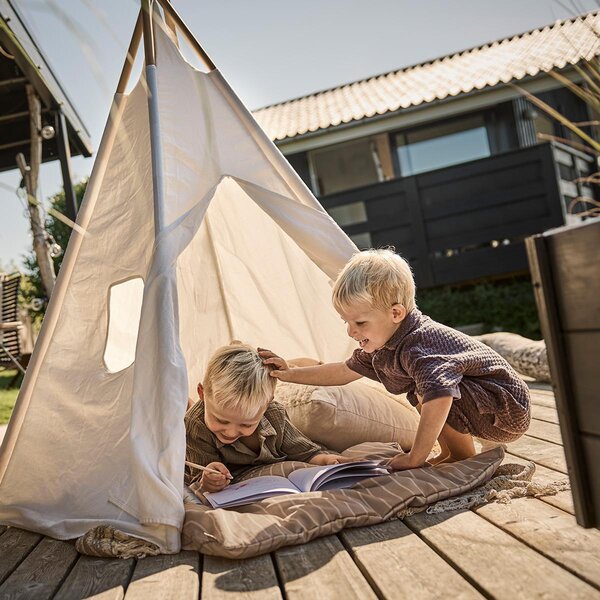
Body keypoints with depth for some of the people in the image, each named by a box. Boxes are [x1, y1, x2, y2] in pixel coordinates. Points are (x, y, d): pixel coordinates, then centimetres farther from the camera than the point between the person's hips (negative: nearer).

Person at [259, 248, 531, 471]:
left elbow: (439, 397, -46)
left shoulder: (418, 346, -31)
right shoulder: (381, 344, 0)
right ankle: (450, 453, 13)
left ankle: (465, 458, -7)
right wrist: (291, 373, 8)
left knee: (428, 390, -27)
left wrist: (415, 458, -37)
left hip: (508, 408, -9)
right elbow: (344, 372, 12)